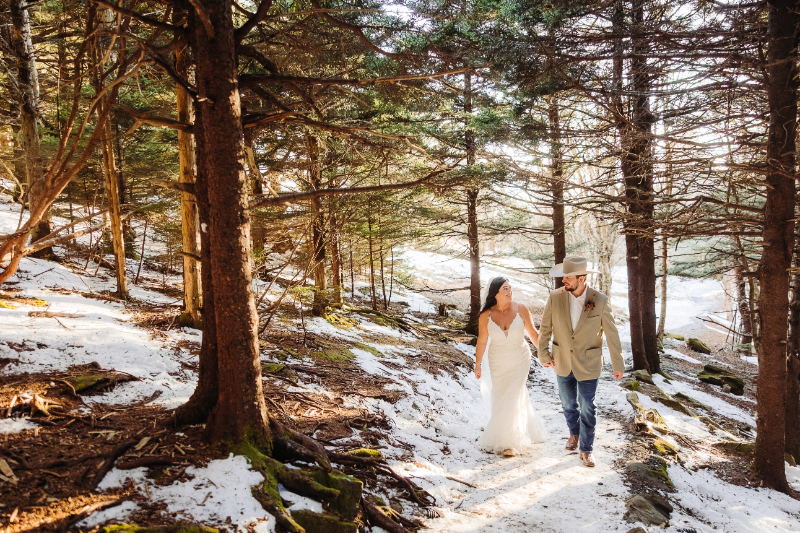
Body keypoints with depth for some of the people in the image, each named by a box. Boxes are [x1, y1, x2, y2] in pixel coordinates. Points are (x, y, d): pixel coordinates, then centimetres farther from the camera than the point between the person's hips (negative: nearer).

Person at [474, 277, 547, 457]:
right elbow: (482, 341, -2)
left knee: (512, 399, -5)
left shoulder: (521, 310, -12)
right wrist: (477, 364, 1)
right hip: (497, 363, 2)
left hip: (519, 361, -2)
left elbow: (533, 333, -1)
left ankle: (509, 442, 8)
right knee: (501, 399, 11)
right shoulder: (486, 316, -11)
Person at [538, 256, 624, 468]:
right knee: (568, 404, 20)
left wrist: (618, 364, -4)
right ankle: (574, 433, 47)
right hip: (563, 363, 3)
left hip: (588, 365, -2)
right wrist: (543, 354, 2)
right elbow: (545, 328, -1)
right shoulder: (555, 297, -13)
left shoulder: (600, 301, -17)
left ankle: (586, 449, 23)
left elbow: (611, 334, -9)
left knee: (587, 408, 5)